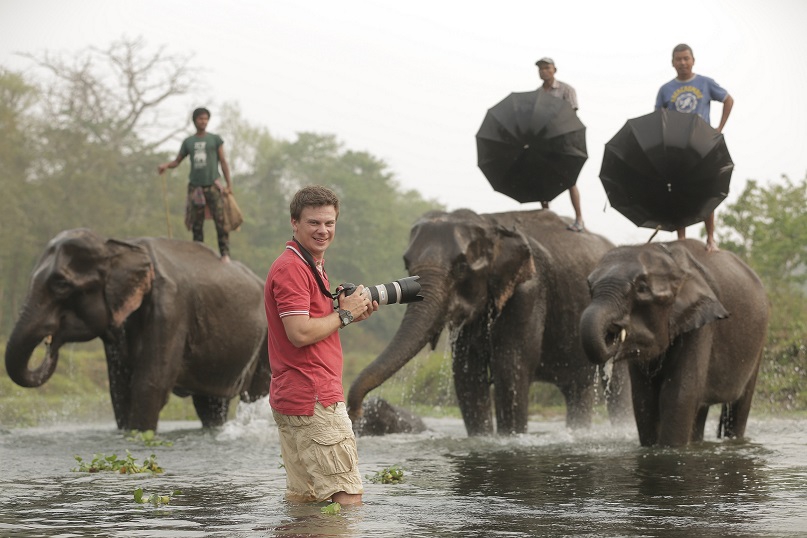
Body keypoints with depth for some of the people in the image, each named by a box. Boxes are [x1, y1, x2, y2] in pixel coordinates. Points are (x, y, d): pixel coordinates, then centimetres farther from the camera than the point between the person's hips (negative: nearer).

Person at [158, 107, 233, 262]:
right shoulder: (188, 142, 11)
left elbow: (223, 162, 5)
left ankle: (225, 254, -11)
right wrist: (166, 165, -9)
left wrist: (229, 184, -2)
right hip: (195, 186, 2)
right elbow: (177, 161, 14)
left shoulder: (215, 139, 6)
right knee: (197, 225, 4)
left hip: (213, 185, -2)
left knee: (220, 221, -12)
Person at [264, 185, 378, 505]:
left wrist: (350, 315, 7)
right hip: (314, 400, -11)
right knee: (349, 498, -12)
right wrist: (345, 314, -9)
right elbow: (300, 334, -21)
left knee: (302, 499, 11)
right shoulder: (292, 268, -13)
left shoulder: (312, 266, 21)